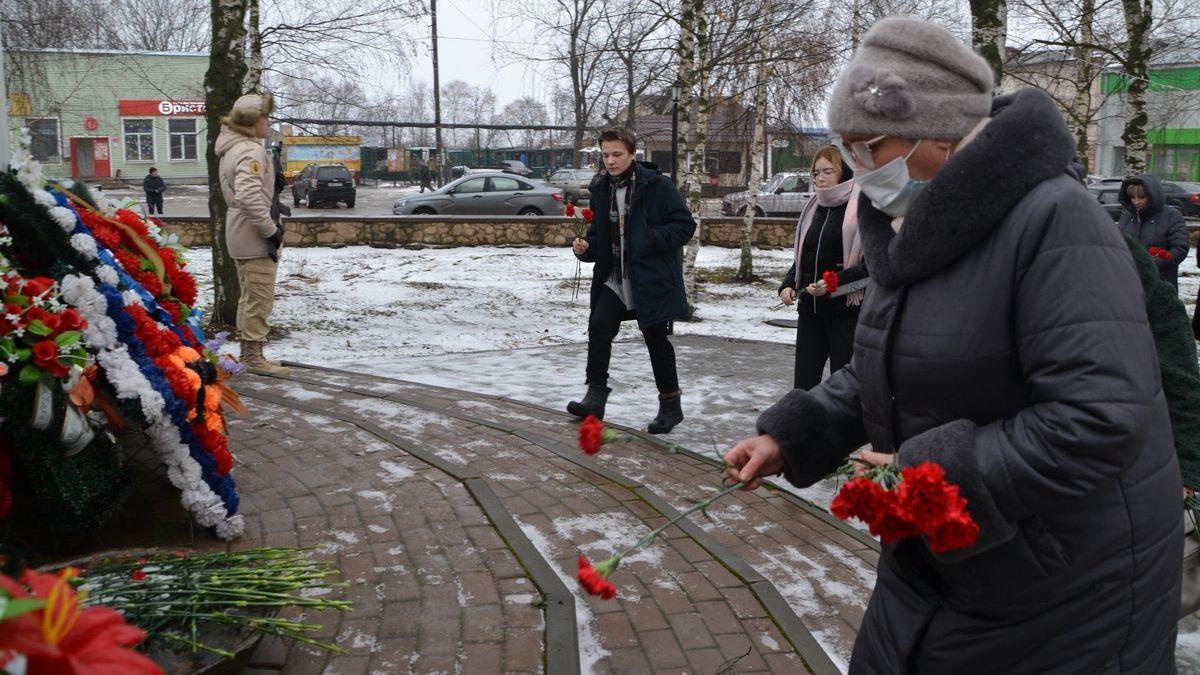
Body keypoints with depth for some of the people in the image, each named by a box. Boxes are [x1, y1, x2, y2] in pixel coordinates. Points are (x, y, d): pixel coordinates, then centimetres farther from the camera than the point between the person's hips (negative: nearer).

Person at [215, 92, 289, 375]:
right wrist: (270, 229, -23)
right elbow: (249, 195, -31)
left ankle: (248, 352, 25)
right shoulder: (251, 151, -19)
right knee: (260, 299, -5)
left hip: (240, 234, 11)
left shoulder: (232, 149, 14)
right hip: (254, 235, -11)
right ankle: (254, 355, -1)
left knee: (249, 297, 17)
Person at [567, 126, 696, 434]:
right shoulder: (601, 187, 7)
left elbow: (685, 225, -13)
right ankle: (596, 396, -5)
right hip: (613, 278, 5)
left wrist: (647, 241, -21)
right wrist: (586, 246, -3)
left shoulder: (657, 185, -12)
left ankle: (670, 405, 20)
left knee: (656, 340, 4)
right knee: (598, 326, -13)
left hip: (652, 279, -5)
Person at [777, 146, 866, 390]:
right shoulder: (813, 209, 13)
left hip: (847, 309, -6)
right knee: (803, 382, 5)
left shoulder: (861, 209, -7)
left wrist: (836, 282, -22)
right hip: (810, 309, 6)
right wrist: (788, 284, 4)